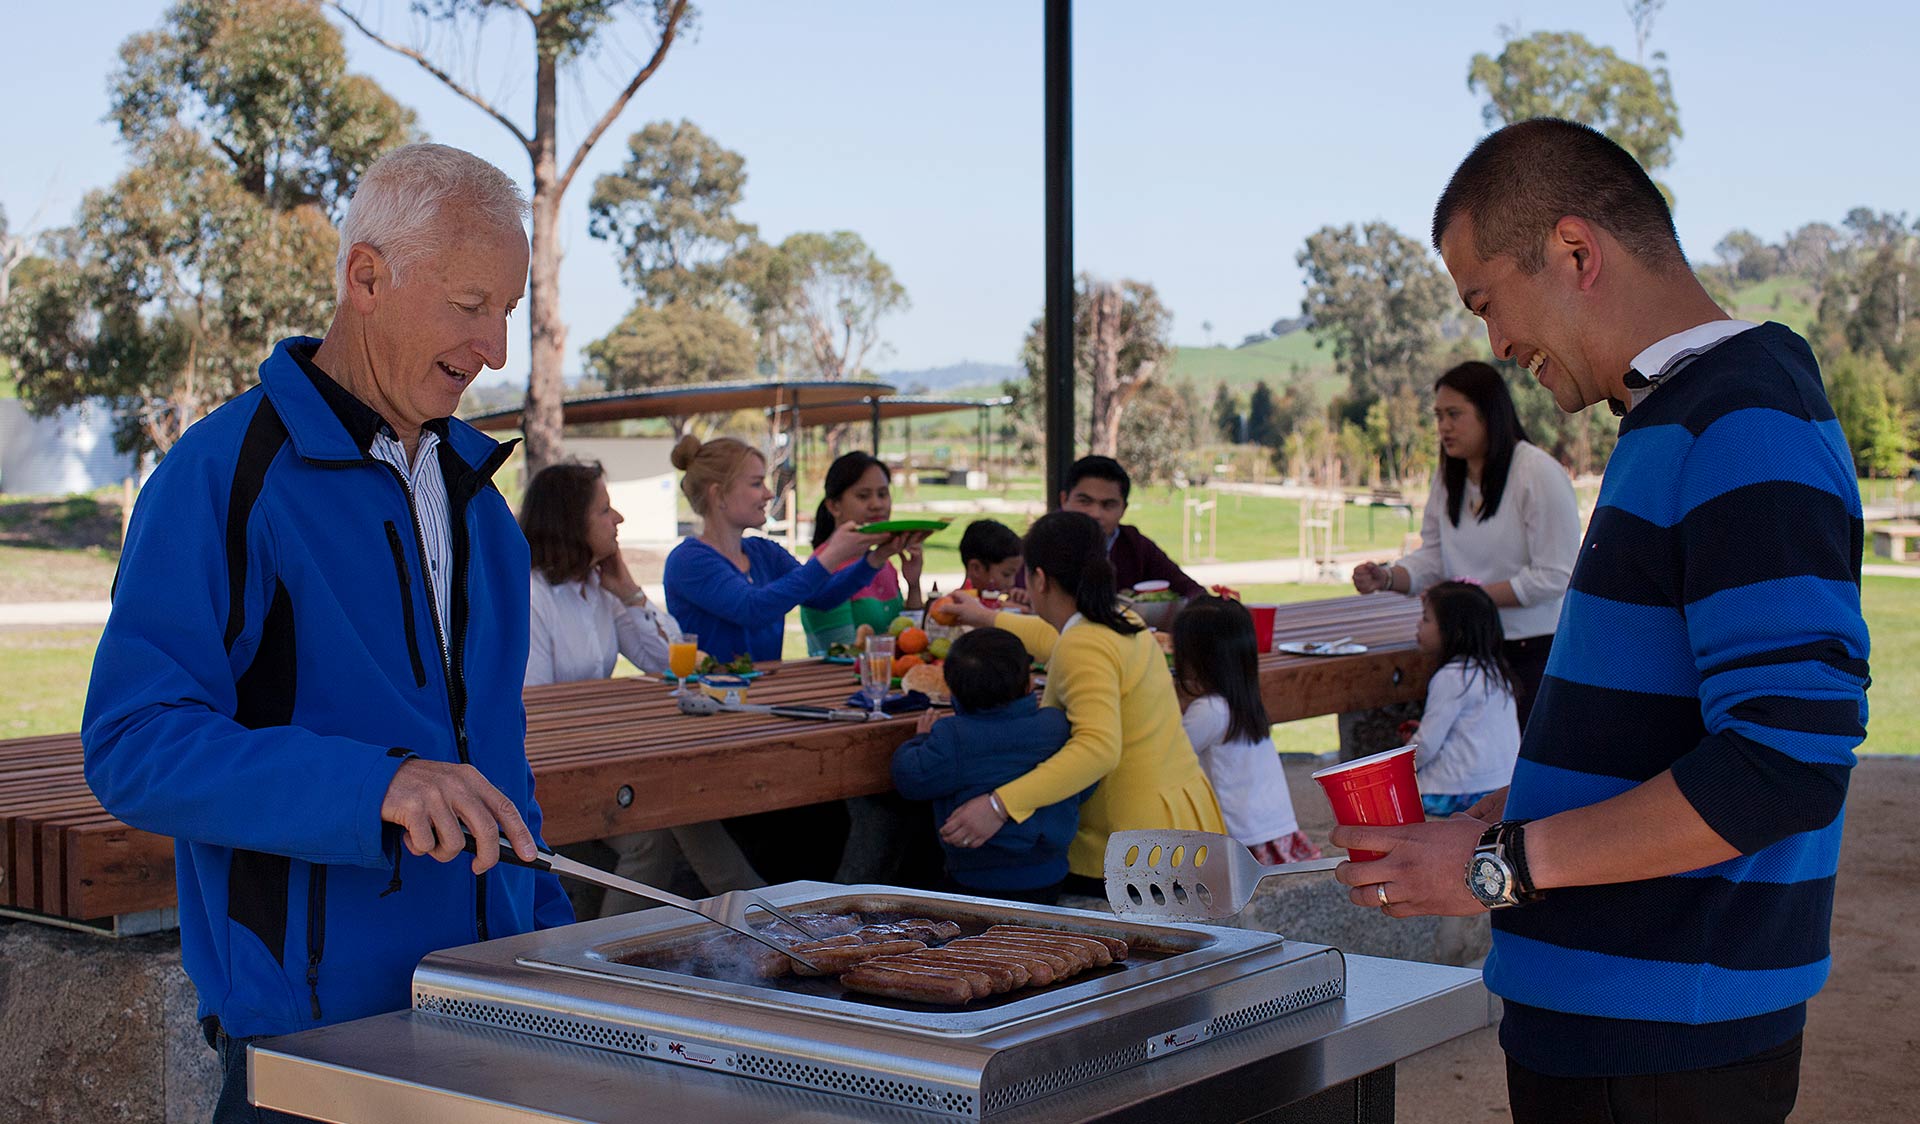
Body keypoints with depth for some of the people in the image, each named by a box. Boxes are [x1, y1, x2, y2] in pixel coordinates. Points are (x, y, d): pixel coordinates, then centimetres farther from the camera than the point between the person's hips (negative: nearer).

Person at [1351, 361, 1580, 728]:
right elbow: (1433, 556, 11)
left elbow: (1553, 577, -14)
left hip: (1536, 653, -6)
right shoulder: (1448, 477, 11)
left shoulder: (1540, 473, -11)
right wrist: (1388, 578, -10)